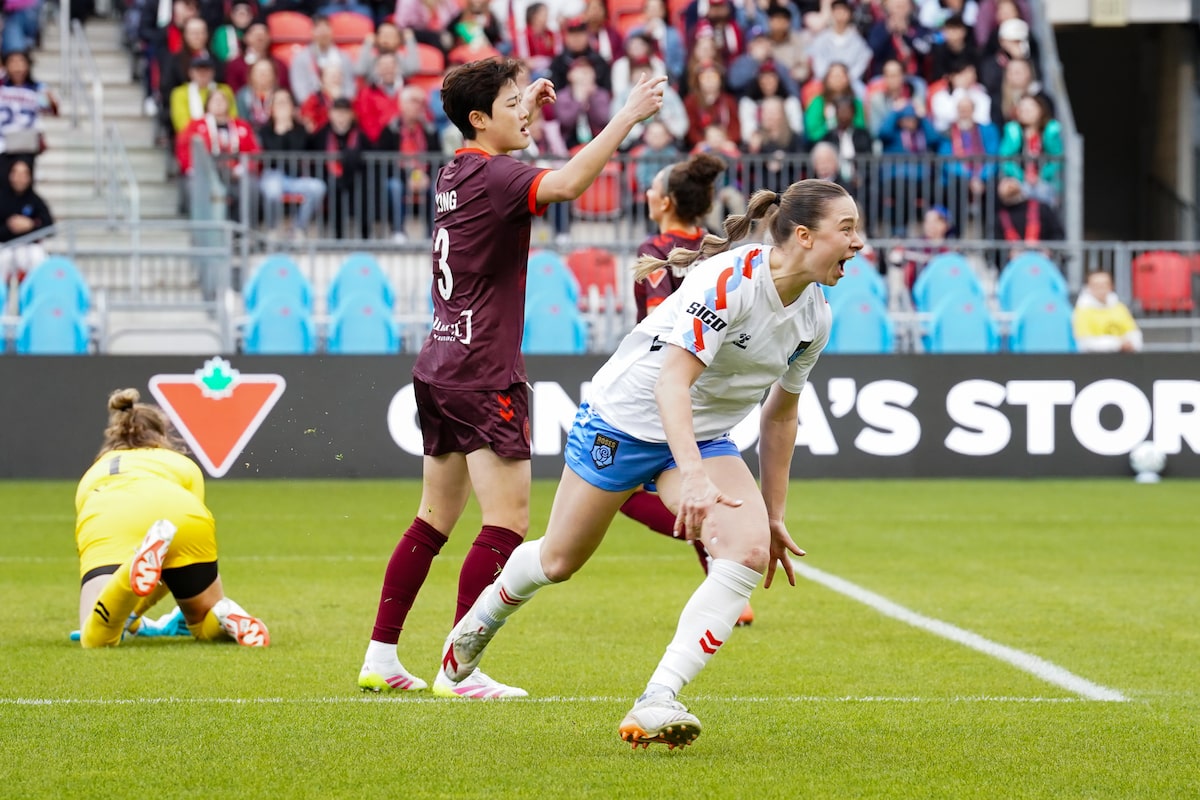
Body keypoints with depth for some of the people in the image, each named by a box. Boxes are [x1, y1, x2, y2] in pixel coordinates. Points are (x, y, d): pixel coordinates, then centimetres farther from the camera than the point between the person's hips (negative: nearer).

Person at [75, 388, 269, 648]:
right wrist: (133, 611, 43)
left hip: (104, 524, 0)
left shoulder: (92, 474, 42)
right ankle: (228, 617, -15)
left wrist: (126, 615, 65)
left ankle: (145, 559, -41)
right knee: (207, 628, 22)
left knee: (95, 640, -16)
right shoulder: (183, 463, 38)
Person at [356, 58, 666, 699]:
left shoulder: (455, 172, 12)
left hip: (440, 370, 10)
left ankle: (380, 659, 15)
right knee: (508, 523, -8)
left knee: (435, 520, 14)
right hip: (483, 378, -10)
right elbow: (566, 184, -34)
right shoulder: (492, 176, -14)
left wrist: (526, 107, 39)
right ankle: (458, 669, -10)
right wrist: (627, 117, -30)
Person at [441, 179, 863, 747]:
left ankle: (655, 705, -24)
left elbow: (780, 413, 10)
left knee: (750, 550, -22)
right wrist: (693, 475, -49)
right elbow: (671, 382, -36)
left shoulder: (815, 316, -4)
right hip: (625, 418, -6)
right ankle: (480, 623, 46)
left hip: (704, 439, 6)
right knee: (558, 562, 10)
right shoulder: (731, 279, -29)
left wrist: (775, 514, 13)